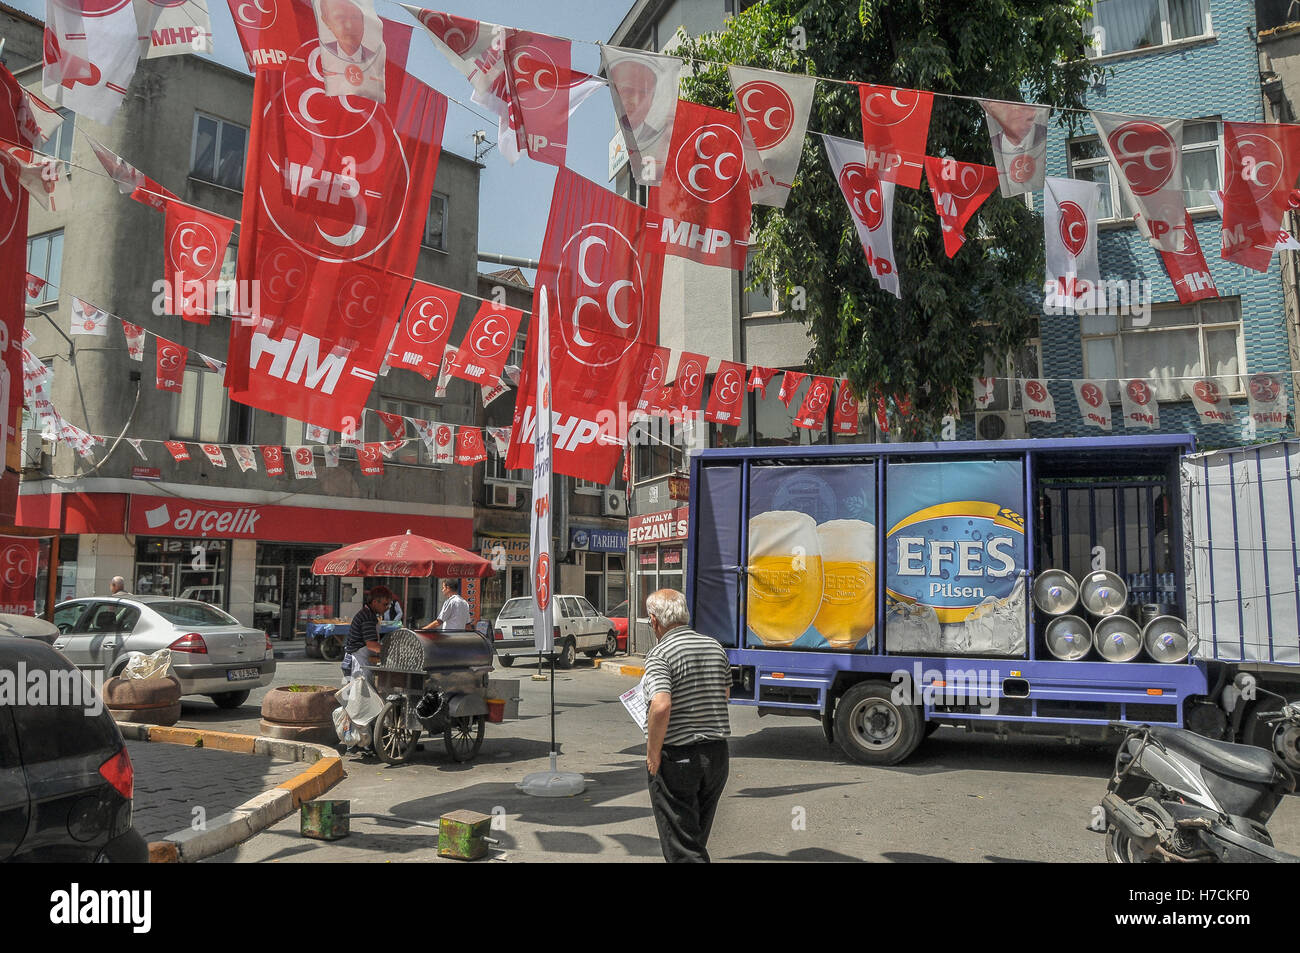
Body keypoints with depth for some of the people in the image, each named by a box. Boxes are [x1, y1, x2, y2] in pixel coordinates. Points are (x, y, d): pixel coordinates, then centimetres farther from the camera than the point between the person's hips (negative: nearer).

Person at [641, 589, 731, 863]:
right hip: (716, 753, 7)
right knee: (698, 838, 24)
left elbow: (661, 706, -29)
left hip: (676, 756, -7)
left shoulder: (660, 654, -17)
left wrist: (653, 754, -18)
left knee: (682, 848, 4)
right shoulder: (716, 647, 5)